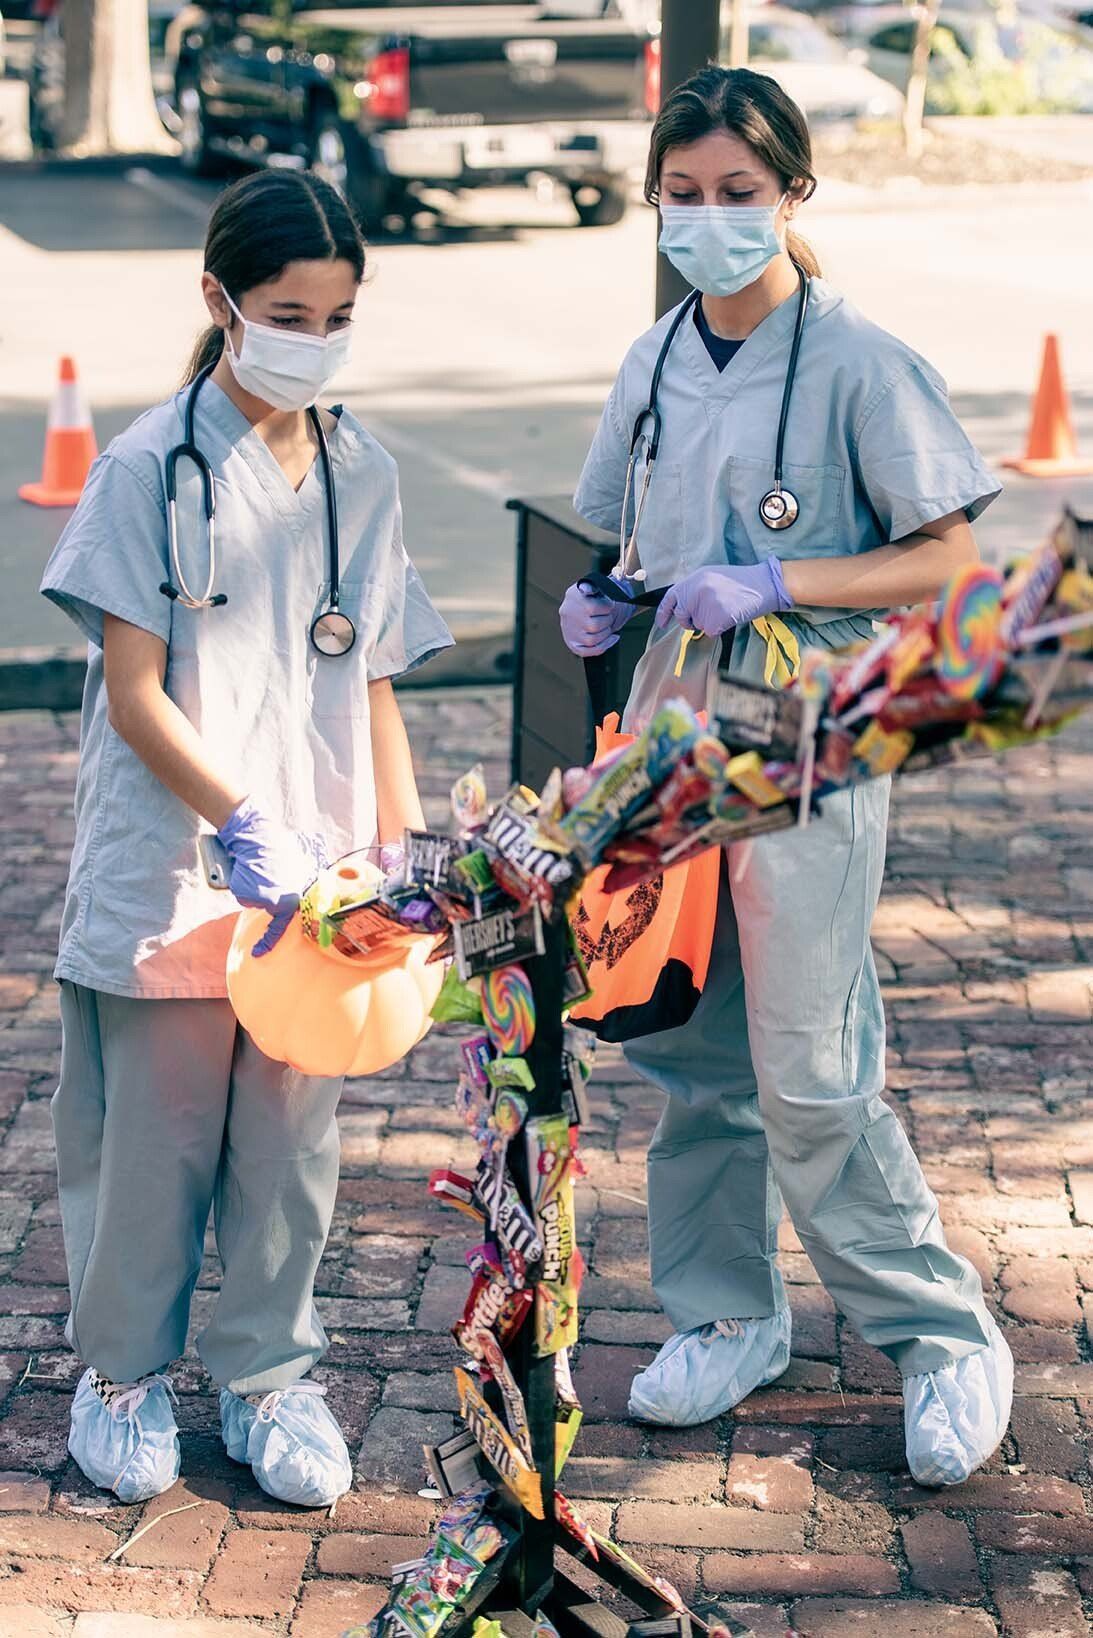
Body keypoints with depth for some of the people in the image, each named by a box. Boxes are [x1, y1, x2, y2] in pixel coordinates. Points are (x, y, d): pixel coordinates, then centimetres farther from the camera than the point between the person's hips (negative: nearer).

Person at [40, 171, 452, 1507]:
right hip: (165, 877, -4)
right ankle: (123, 1370, 26)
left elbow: (374, 685, 11)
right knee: (149, 1130, 7)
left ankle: (266, 1373, 26)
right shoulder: (152, 468, -8)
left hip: (313, 878, 4)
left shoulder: (362, 473, 7)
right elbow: (133, 692, -10)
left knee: (292, 1135, 10)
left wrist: (404, 850, 6)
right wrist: (245, 828, -18)